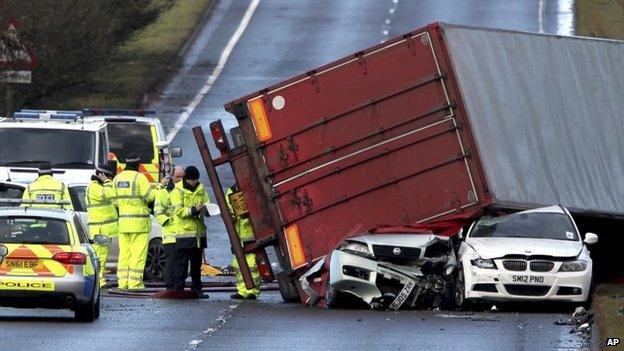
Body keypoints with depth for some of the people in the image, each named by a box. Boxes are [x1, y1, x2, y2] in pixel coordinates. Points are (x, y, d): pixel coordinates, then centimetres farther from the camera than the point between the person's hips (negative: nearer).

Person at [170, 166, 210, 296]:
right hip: (184, 231, -6)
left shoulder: (201, 190, 12)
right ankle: (178, 289, -5)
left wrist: (206, 209, -11)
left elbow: (207, 205, 13)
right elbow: (178, 210, -13)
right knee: (182, 262, -6)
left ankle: (196, 289, 18)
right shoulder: (178, 191, -5)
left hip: (199, 231, 6)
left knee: (197, 263, 12)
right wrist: (194, 210, -25)